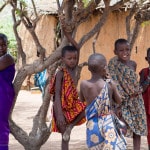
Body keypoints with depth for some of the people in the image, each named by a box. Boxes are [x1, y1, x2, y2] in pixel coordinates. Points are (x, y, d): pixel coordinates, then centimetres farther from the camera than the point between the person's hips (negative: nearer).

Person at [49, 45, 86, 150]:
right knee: (65, 137, -1)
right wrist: (60, 114, -26)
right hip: (62, 107, -7)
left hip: (72, 106, 7)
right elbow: (57, 94, -21)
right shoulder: (61, 73, -16)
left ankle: (70, 127, -5)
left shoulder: (73, 71, 5)